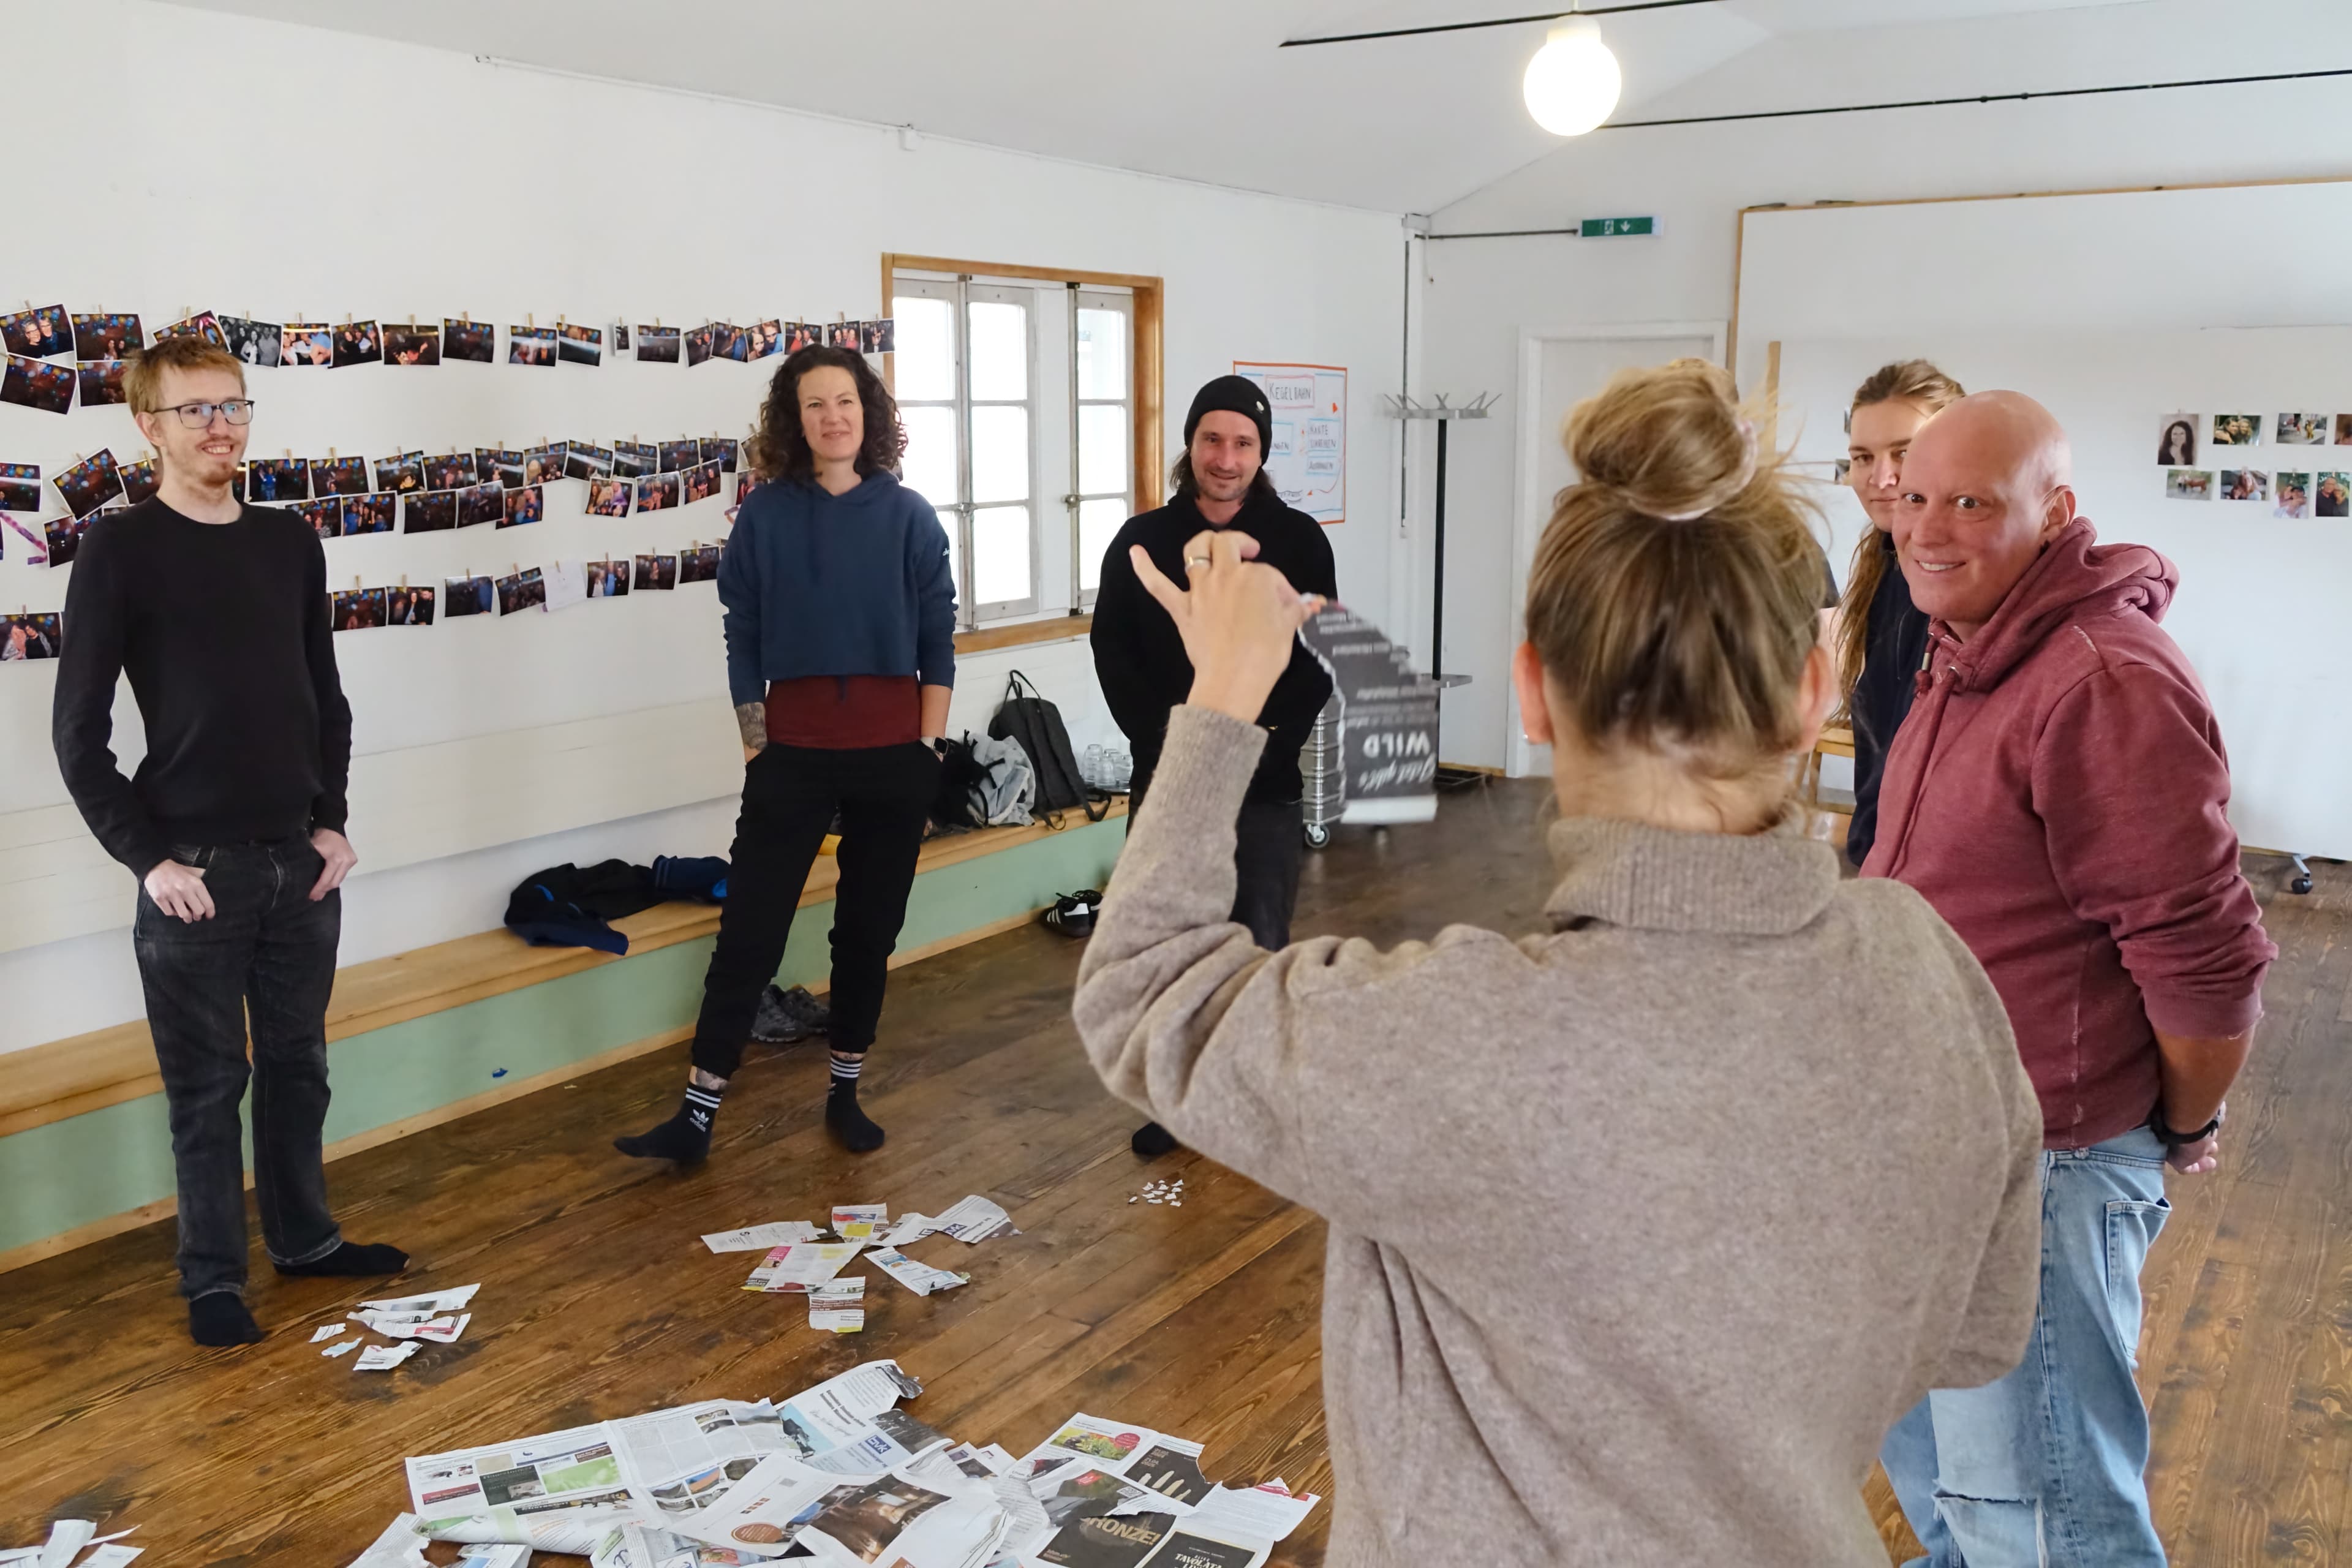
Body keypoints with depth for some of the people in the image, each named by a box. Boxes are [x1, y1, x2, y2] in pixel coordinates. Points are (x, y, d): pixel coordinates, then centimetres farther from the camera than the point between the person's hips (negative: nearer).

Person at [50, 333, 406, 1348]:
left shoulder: (290, 543, 8)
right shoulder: (120, 550, -6)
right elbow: (80, 733, -6)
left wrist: (332, 820, 4)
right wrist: (148, 859, -12)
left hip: (301, 861, 4)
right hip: (195, 871, -4)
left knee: (297, 1062, 16)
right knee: (208, 1085, 5)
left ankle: (303, 1237, 32)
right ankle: (213, 1279, 19)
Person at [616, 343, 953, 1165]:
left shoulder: (908, 516, 1)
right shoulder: (766, 516, 0)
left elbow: (938, 642, 3)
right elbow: (743, 641, 3)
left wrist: (929, 748, -2)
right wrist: (755, 750, -1)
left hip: (893, 753, 1)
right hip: (794, 751, -1)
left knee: (870, 928, 10)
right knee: (750, 930, -1)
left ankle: (845, 1092, 26)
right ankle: (696, 1114, 5)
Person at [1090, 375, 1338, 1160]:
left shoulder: (1299, 541, 0)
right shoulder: (1141, 542, 5)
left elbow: (1319, 660, -3)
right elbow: (1114, 656, 0)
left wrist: (1253, 750, -13)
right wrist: (1169, 751, -10)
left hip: (1266, 785, -1)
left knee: (1261, 946, 5)